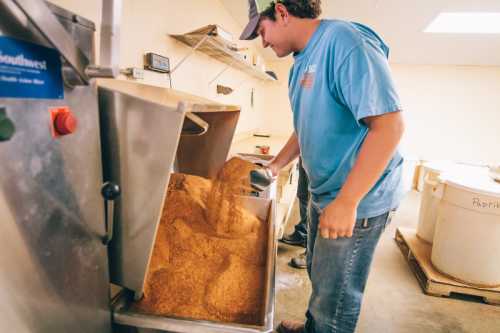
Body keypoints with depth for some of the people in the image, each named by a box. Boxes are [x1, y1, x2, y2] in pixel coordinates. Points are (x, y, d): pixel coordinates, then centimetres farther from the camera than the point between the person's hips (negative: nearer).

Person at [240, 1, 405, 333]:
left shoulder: (343, 41, -20)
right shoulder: (302, 63, 10)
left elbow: (389, 123, -27)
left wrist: (346, 202, -28)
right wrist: (275, 166, 11)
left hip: (358, 199, -9)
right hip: (324, 194, 10)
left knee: (335, 298, 8)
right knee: (320, 276, 28)